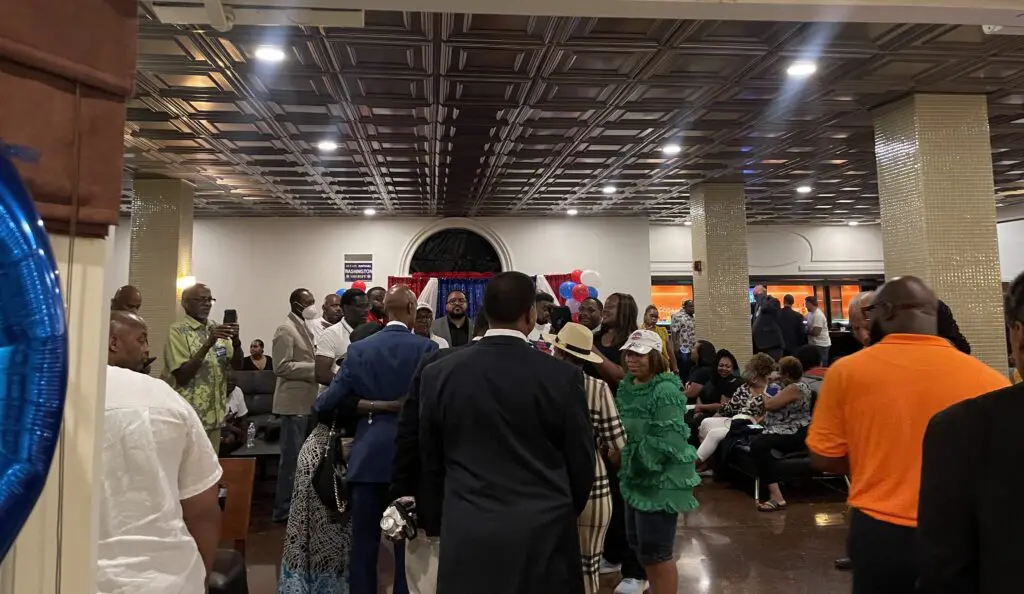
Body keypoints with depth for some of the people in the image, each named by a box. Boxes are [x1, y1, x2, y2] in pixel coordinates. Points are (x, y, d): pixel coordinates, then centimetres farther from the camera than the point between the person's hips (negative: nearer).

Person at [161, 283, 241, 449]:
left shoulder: (217, 329, 9)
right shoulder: (177, 330, -9)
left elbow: (237, 365, 4)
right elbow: (182, 376, -17)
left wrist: (236, 341, -15)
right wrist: (208, 344, -25)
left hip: (215, 414, 6)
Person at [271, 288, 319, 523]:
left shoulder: (304, 328, 15)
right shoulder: (286, 330, -12)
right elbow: (282, 367, -20)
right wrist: (315, 368, -19)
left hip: (306, 400, 9)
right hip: (294, 402, -9)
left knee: (300, 455, 16)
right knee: (291, 456, -3)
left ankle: (295, 503, 26)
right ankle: (283, 509, 7)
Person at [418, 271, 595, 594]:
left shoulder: (438, 374, -5)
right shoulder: (563, 376, -10)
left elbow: (430, 461, 5)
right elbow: (581, 462, -2)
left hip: (467, 533, 1)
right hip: (543, 533, -1)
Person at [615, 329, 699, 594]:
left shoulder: (665, 391, -20)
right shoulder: (626, 386, 6)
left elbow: (667, 440, -25)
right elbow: (620, 429, 14)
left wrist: (634, 460, -18)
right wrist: (626, 465, 1)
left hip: (661, 480, -8)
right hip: (636, 477, 8)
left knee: (655, 550, 1)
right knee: (637, 543, 18)